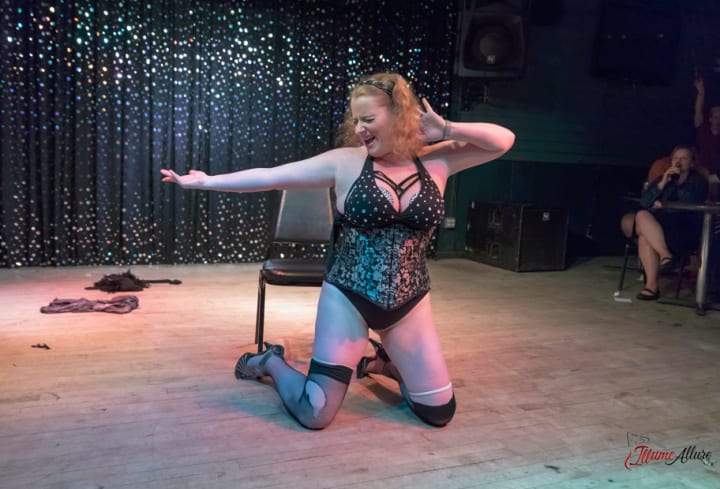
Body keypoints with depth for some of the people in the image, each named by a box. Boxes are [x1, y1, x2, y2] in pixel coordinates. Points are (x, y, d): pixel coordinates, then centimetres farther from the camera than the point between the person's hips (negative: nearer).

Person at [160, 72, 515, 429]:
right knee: (314, 415, 0)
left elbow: (503, 141, -1)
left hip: (409, 307, 3)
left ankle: (382, 363, 38)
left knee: (439, 413, 11)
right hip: (348, 300, -3)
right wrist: (206, 182, -5)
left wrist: (446, 130, -13)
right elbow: (270, 176, -6)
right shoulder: (345, 162, -7)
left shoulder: (436, 161, -1)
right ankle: (270, 362, 31)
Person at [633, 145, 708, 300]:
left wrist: (661, 205, 0)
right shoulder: (662, 179, 26)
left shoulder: (699, 182, 17)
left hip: (685, 231, -3)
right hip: (659, 226, 3)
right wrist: (662, 184, -2)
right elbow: (644, 202, 8)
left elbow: (688, 206, -3)